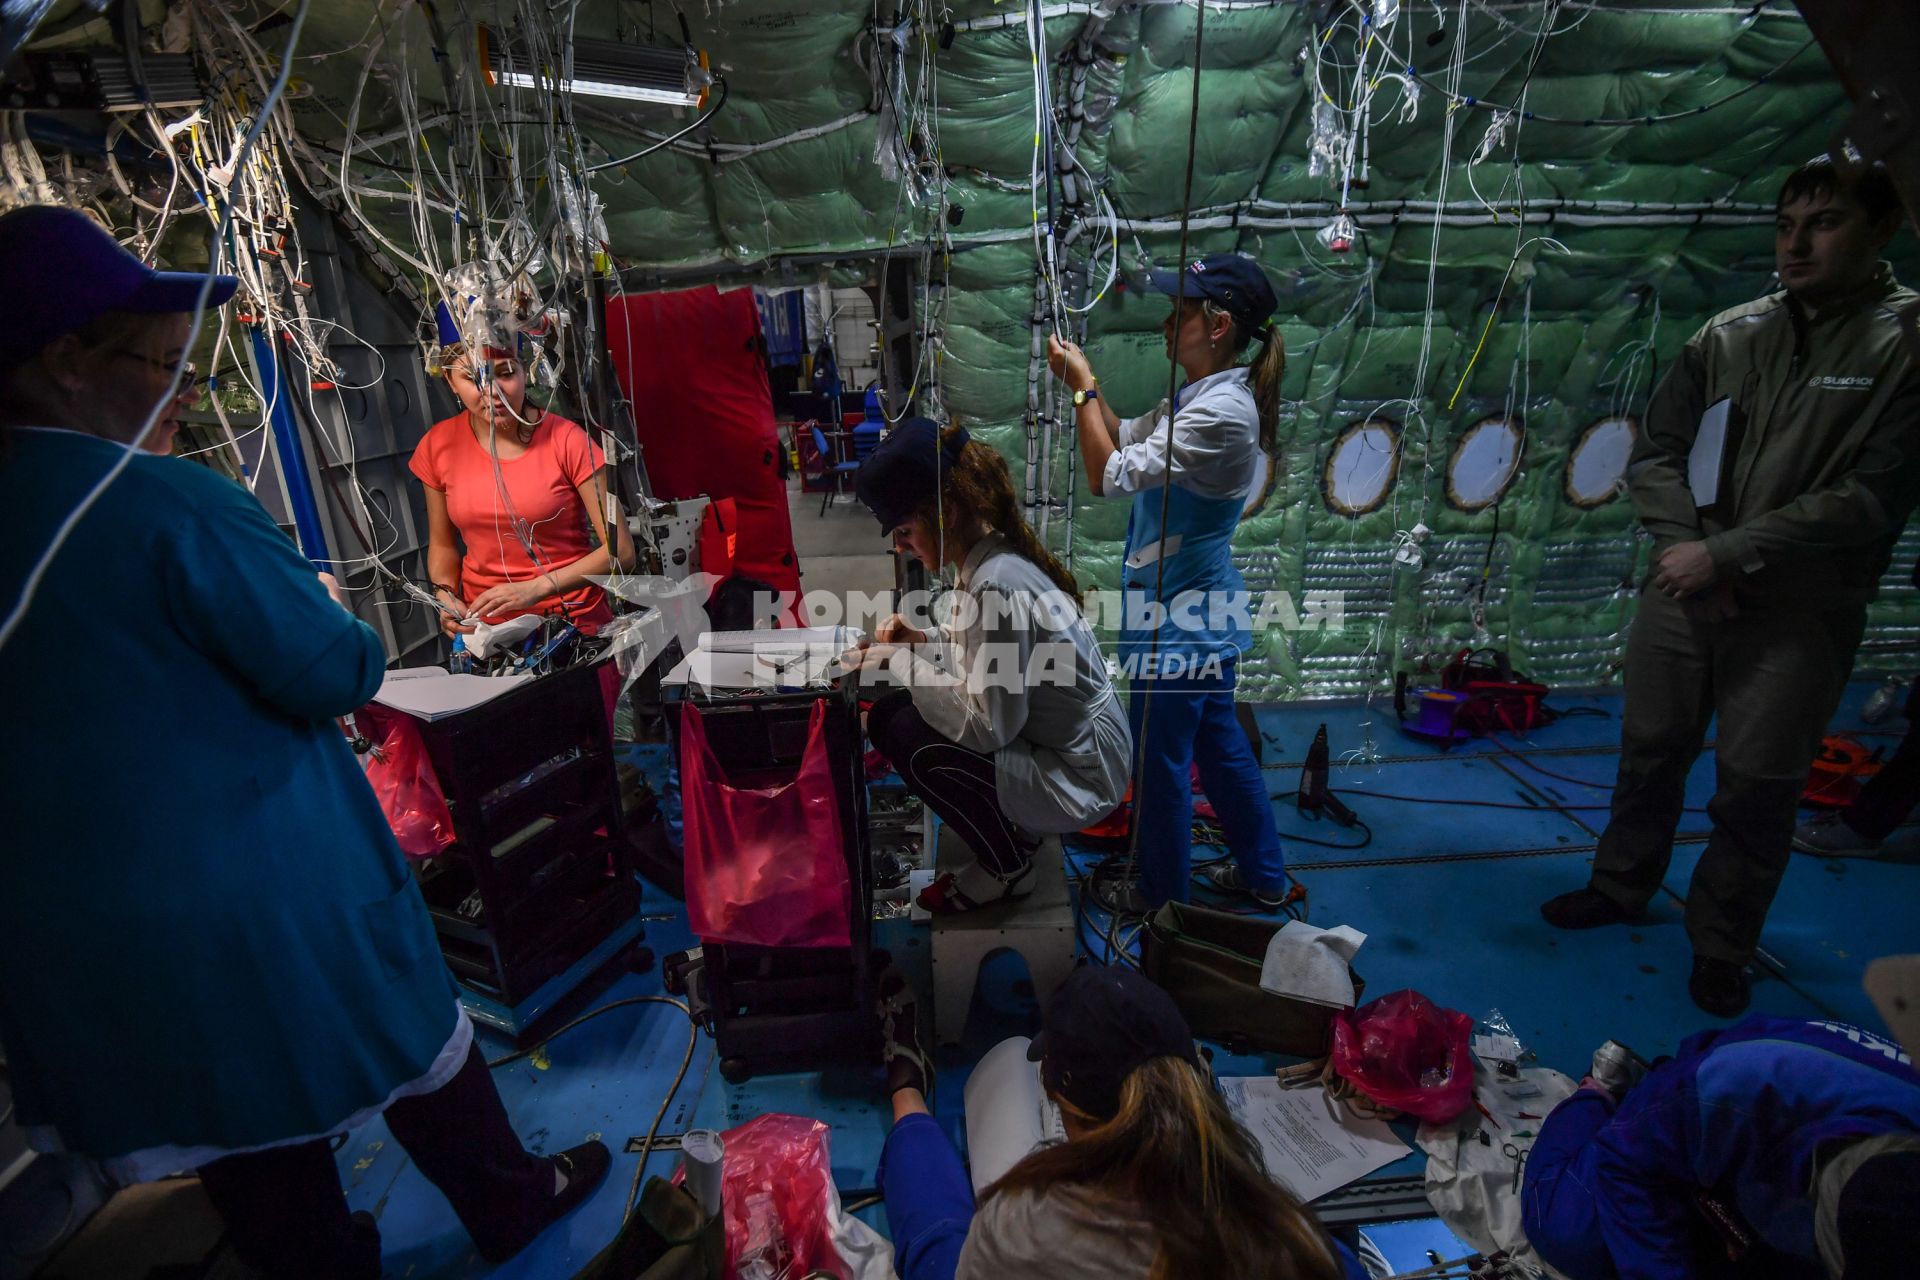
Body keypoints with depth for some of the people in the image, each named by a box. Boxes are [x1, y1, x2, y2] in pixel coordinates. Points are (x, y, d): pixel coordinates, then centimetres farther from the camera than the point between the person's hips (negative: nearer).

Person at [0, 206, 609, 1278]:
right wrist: (326, 607, 2)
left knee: (260, 1172, 22)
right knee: (416, 1041, 19)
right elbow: (341, 674, -19)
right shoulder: (171, 503, -23)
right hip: (268, 897, -6)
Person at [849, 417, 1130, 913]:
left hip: (1078, 777, -9)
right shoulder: (995, 554, -1)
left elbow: (986, 727, -27)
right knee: (886, 714, 2)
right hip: (1072, 745, 9)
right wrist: (927, 638, 1)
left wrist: (902, 660, -16)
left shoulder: (998, 584, -28)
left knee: (908, 736, -19)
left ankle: (1006, 867, 5)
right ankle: (1022, 826, 15)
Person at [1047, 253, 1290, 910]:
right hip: (1201, 608, 10)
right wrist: (1083, 381, 4)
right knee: (1220, 742, 23)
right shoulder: (1198, 395, 7)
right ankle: (1263, 873, 42)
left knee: (1160, 763, 6)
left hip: (1180, 617, -10)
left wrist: (1082, 386, -13)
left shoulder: (1223, 411, -24)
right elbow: (1127, 438, 18)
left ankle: (1164, 900, 27)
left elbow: (1109, 475, -24)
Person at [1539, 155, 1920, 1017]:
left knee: (1755, 791, 5)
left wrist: (1725, 557, -16)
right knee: (1649, 753, 15)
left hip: (1797, 618, -3)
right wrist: (1685, 551, -10)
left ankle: (1720, 948, 25)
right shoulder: (1727, 335, 4)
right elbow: (1653, 454, 5)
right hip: (1680, 593, 3)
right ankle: (1620, 888, 35)